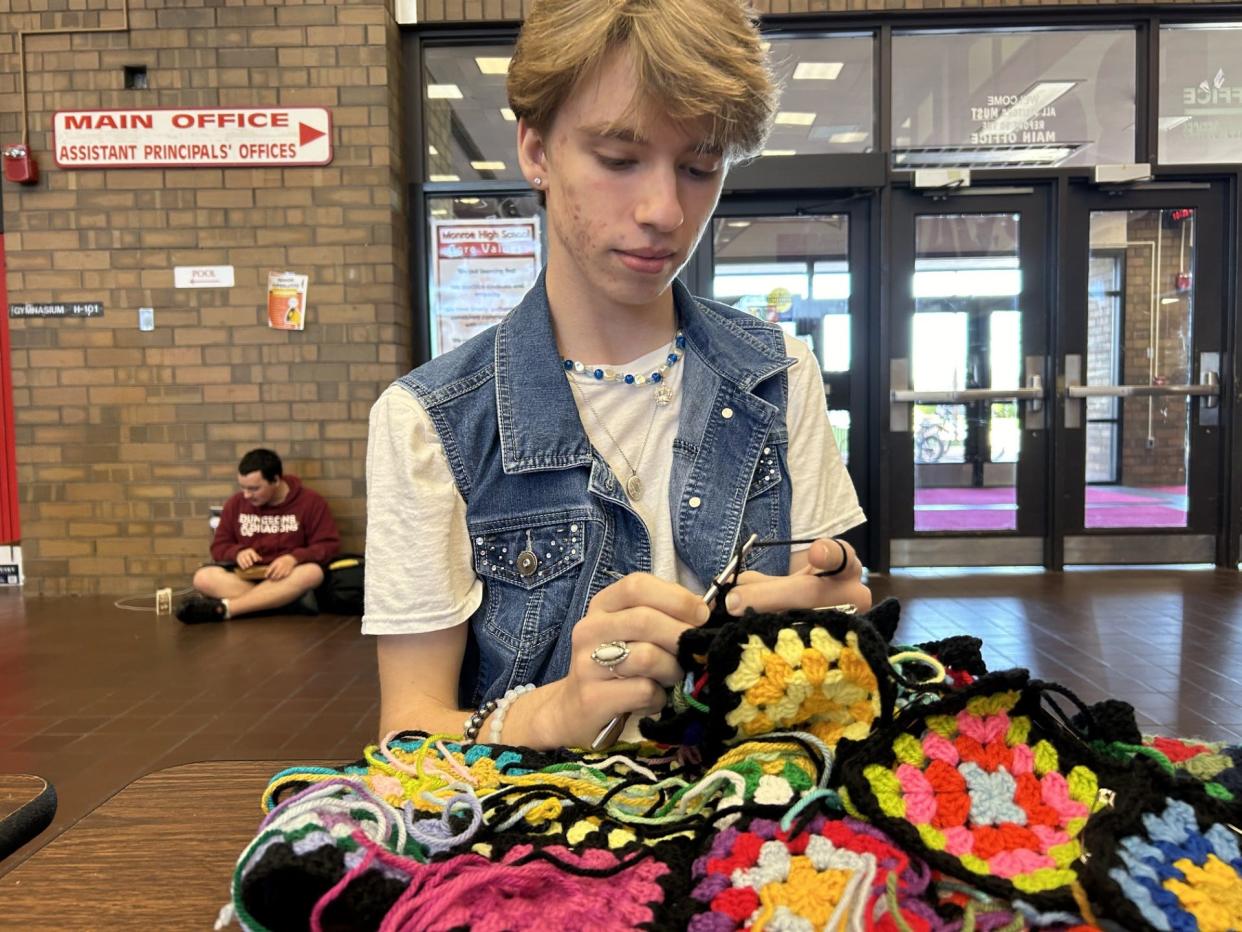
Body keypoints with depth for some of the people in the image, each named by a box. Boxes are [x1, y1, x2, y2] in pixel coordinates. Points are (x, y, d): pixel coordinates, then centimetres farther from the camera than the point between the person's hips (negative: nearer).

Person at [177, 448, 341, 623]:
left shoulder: (310, 501, -3)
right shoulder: (236, 503, 7)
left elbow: (329, 545, -8)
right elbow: (219, 547, 12)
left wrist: (294, 558, -25)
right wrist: (238, 552, -12)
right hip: (245, 576, 3)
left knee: (312, 573, -37)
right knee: (204, 578, -26)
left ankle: (221, 608, -40)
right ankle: (289, 598, -37)